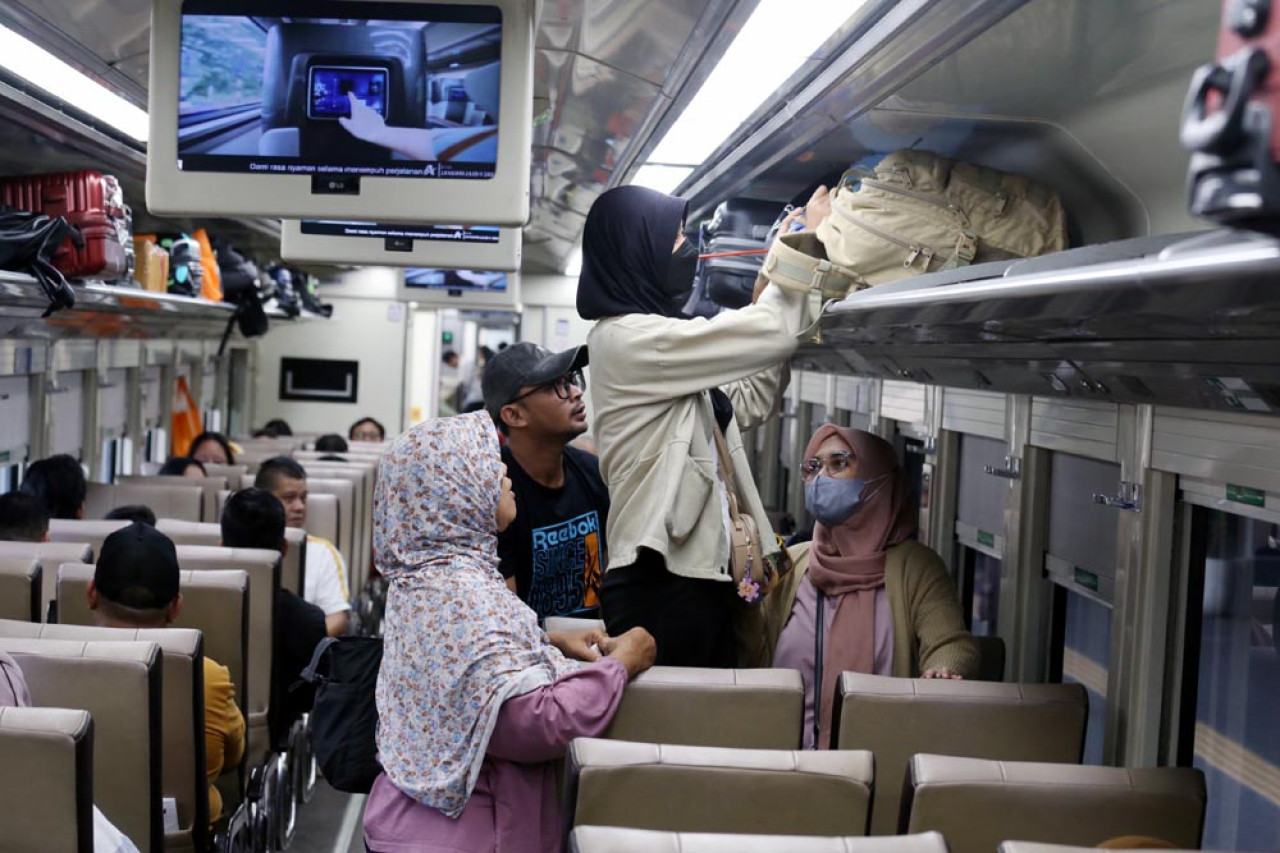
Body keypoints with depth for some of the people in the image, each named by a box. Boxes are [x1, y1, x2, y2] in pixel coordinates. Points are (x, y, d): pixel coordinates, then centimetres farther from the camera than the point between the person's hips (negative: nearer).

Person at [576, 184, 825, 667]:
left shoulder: (658, 343, 17)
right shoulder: (625, 338, -13)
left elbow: (751, 404, 22)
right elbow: (771, 335, -16)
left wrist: (764, 299, 16)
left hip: (696, 574, 10)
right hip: (662, 585, -9)